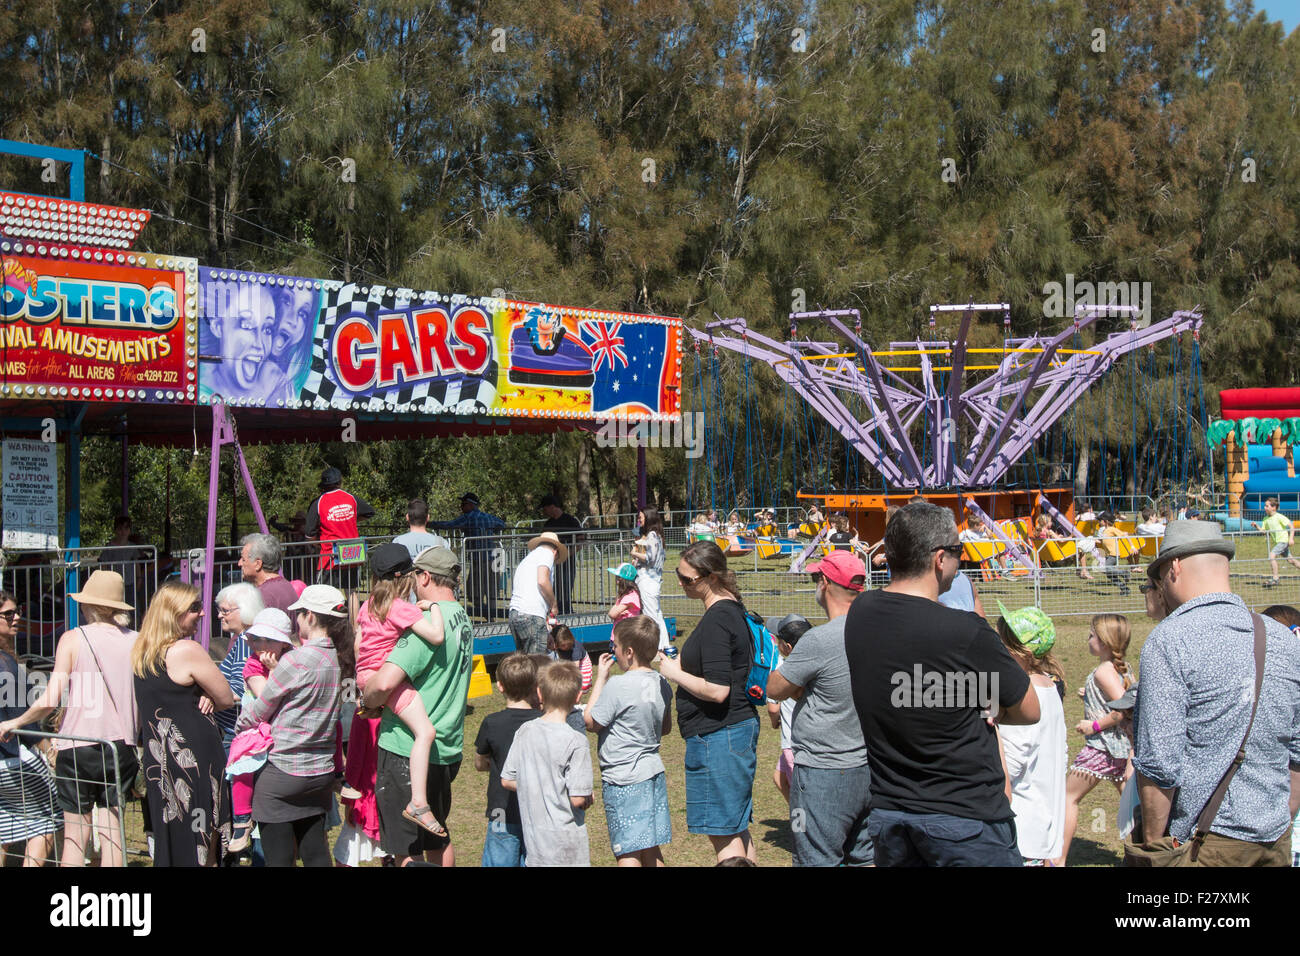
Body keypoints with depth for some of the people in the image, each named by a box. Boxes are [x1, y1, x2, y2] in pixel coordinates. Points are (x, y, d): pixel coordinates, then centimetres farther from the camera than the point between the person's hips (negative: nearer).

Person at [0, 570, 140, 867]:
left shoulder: (73, 639, -6)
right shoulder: (135, 641, 1)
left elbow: (49, 701, -11)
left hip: (77, 745, -2)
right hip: (121, 745, 2)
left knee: (75, 833, 6)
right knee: (112, 829, 9)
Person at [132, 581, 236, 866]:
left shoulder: (140, 653, 11)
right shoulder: (187, 650, -15)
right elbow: (227, 699, -9)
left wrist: (202, 698, 2)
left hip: (156, 759, 8)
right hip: (193, 761, -8)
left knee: (168, 847, 13)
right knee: (200, 852, -3)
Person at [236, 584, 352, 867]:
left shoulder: (296, 660, -17)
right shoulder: (338, 659, 3)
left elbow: (258, 712, -5)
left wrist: (238, 727, 14)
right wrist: (277, 669, 1)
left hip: (281, 773, -7)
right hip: (321, 772, 7)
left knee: (279, 858, 1)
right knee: (315, 854, 12)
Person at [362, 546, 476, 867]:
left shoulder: (429, 621, -20)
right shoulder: (463, 619, 9)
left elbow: (385, 682, -29)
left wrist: (367, 701, -9)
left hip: (407, 750, -9)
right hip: (448, 747, 9)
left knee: (407, 850, 0)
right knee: (438, 839, 23)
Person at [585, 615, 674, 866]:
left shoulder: (617, 686, -19)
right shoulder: (661, 685, 4)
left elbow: (590, 722, -8)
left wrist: (600, 678, -4)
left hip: (623, 780, -8)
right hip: (654, 772, 8)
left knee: (627, 852, -5)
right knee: (651, 850, 15)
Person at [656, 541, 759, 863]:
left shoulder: (716, 620, -20)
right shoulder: (732, 608, 11)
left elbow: (717, 690, -25)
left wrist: (675, 673, -12)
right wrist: (683, 664, 14)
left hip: (718, 736, -11)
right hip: (738, 728, 11)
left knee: (723, 832, -5)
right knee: (736, 829, 16)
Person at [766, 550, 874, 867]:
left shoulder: (819, 641, -19)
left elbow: (775, 689, -8)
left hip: (824, 774, -8)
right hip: (867, 768, 8)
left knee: (818, 860, -1)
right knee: (864, 858, 16)